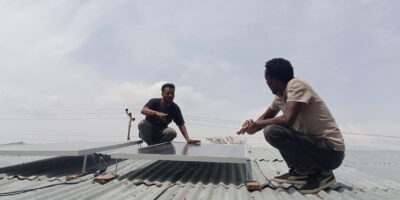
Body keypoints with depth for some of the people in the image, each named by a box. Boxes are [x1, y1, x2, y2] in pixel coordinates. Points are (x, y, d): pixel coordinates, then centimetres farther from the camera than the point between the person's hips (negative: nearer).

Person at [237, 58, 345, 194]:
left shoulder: (296, 85, -16)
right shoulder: (280, 95, 9)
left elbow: (287, 120, -29)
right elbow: (266, 117, 20)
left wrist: (257, 125, -14)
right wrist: (252, 126, -3)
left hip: (331, 151, -9)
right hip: (315, 142, 9)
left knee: (273, 131, -26)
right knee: (271, 125, 14)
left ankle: (321, 173, -8)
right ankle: (300, 172, 12)